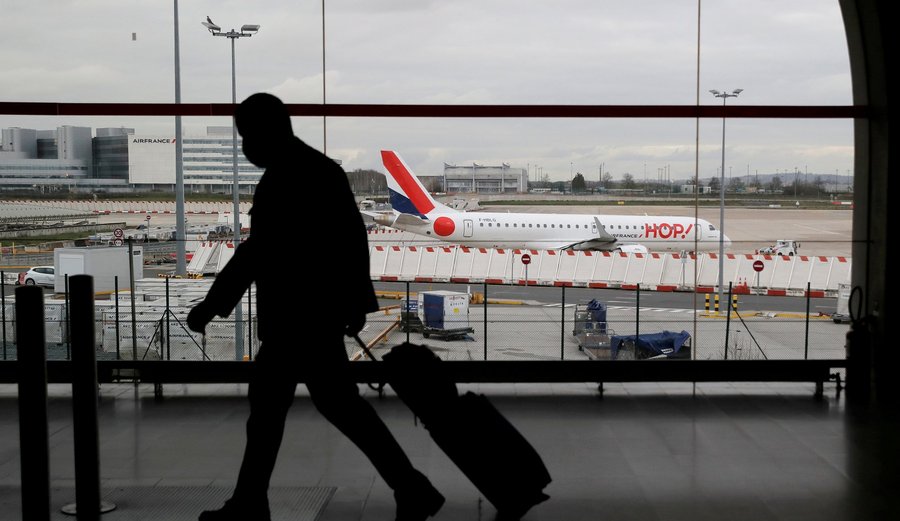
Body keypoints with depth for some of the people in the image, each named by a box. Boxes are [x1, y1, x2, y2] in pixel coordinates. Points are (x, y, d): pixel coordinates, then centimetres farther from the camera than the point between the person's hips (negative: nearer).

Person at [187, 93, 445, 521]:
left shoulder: (286, 178, -18)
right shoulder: (318, 168, 12)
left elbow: (259, 249, -22)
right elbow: (352, 236, 16)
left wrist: (212, 304, -16)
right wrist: (355, 300, 20)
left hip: (302, 312, -10)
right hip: (313, 305, 10)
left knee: (339, 402, -3)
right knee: (267, 399, 15)